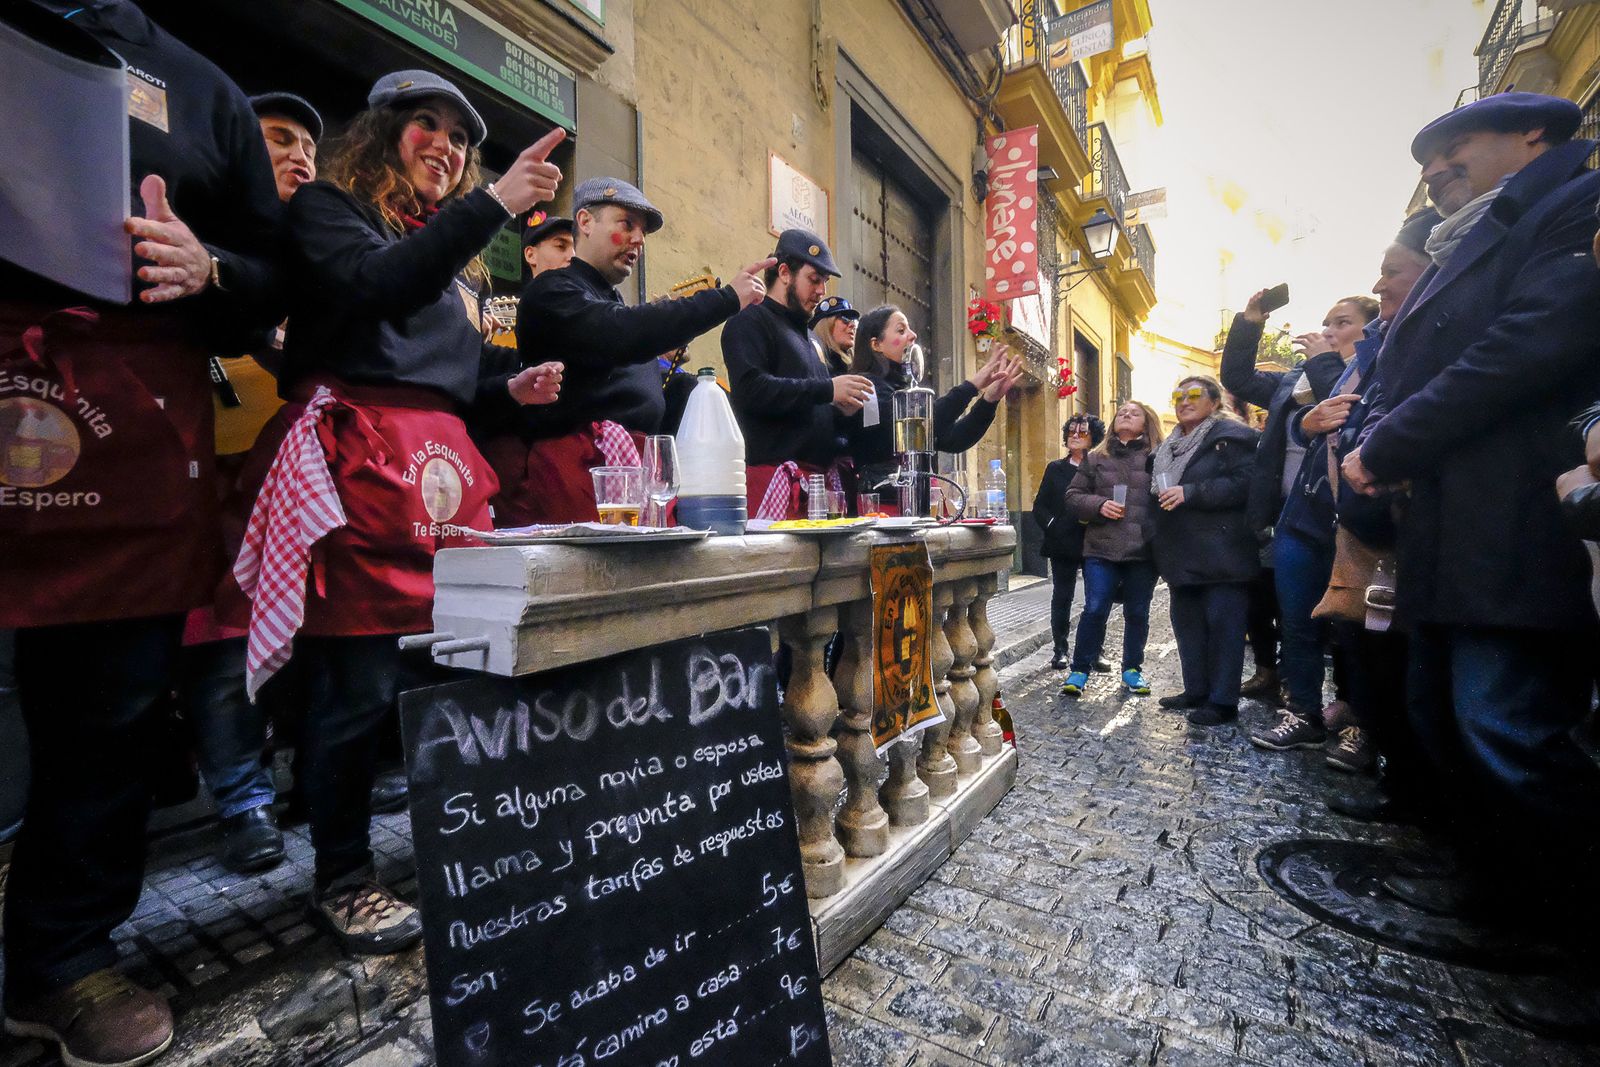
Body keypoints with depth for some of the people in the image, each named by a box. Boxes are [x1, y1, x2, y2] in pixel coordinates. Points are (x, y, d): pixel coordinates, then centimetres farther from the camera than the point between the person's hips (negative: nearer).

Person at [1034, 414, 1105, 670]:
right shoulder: (1055, 469, 9)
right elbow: (1040, 506, 5)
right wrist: (1051, 526, -9)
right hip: (1063, 544, 1)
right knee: (1062, 597, 6)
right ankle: (1061, 650, 14)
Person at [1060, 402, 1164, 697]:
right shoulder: (1096, 458, 10)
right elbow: (1073, 497, 9)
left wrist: (1161, 535, -12)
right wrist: (1099, 505, -9)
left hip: (1143, 550, 0)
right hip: (1102, 548, 0)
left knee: (1137, 613, 10)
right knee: (1095, 610, -3)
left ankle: (1132, 669, 27)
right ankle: (1080, 669, 10)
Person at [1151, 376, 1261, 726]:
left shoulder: (1230, 436, -4)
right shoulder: (1168, 447, 19)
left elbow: (1244, 483, -17)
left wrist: (1189, 493, -20)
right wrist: (1161, 497, 11)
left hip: (1220, 550, -8)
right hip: (1182, 553, 8)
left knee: (1222, 623, -3)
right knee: (1187, 621, 11)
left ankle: (1222, 701, 4)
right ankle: (1196, 690, 22)